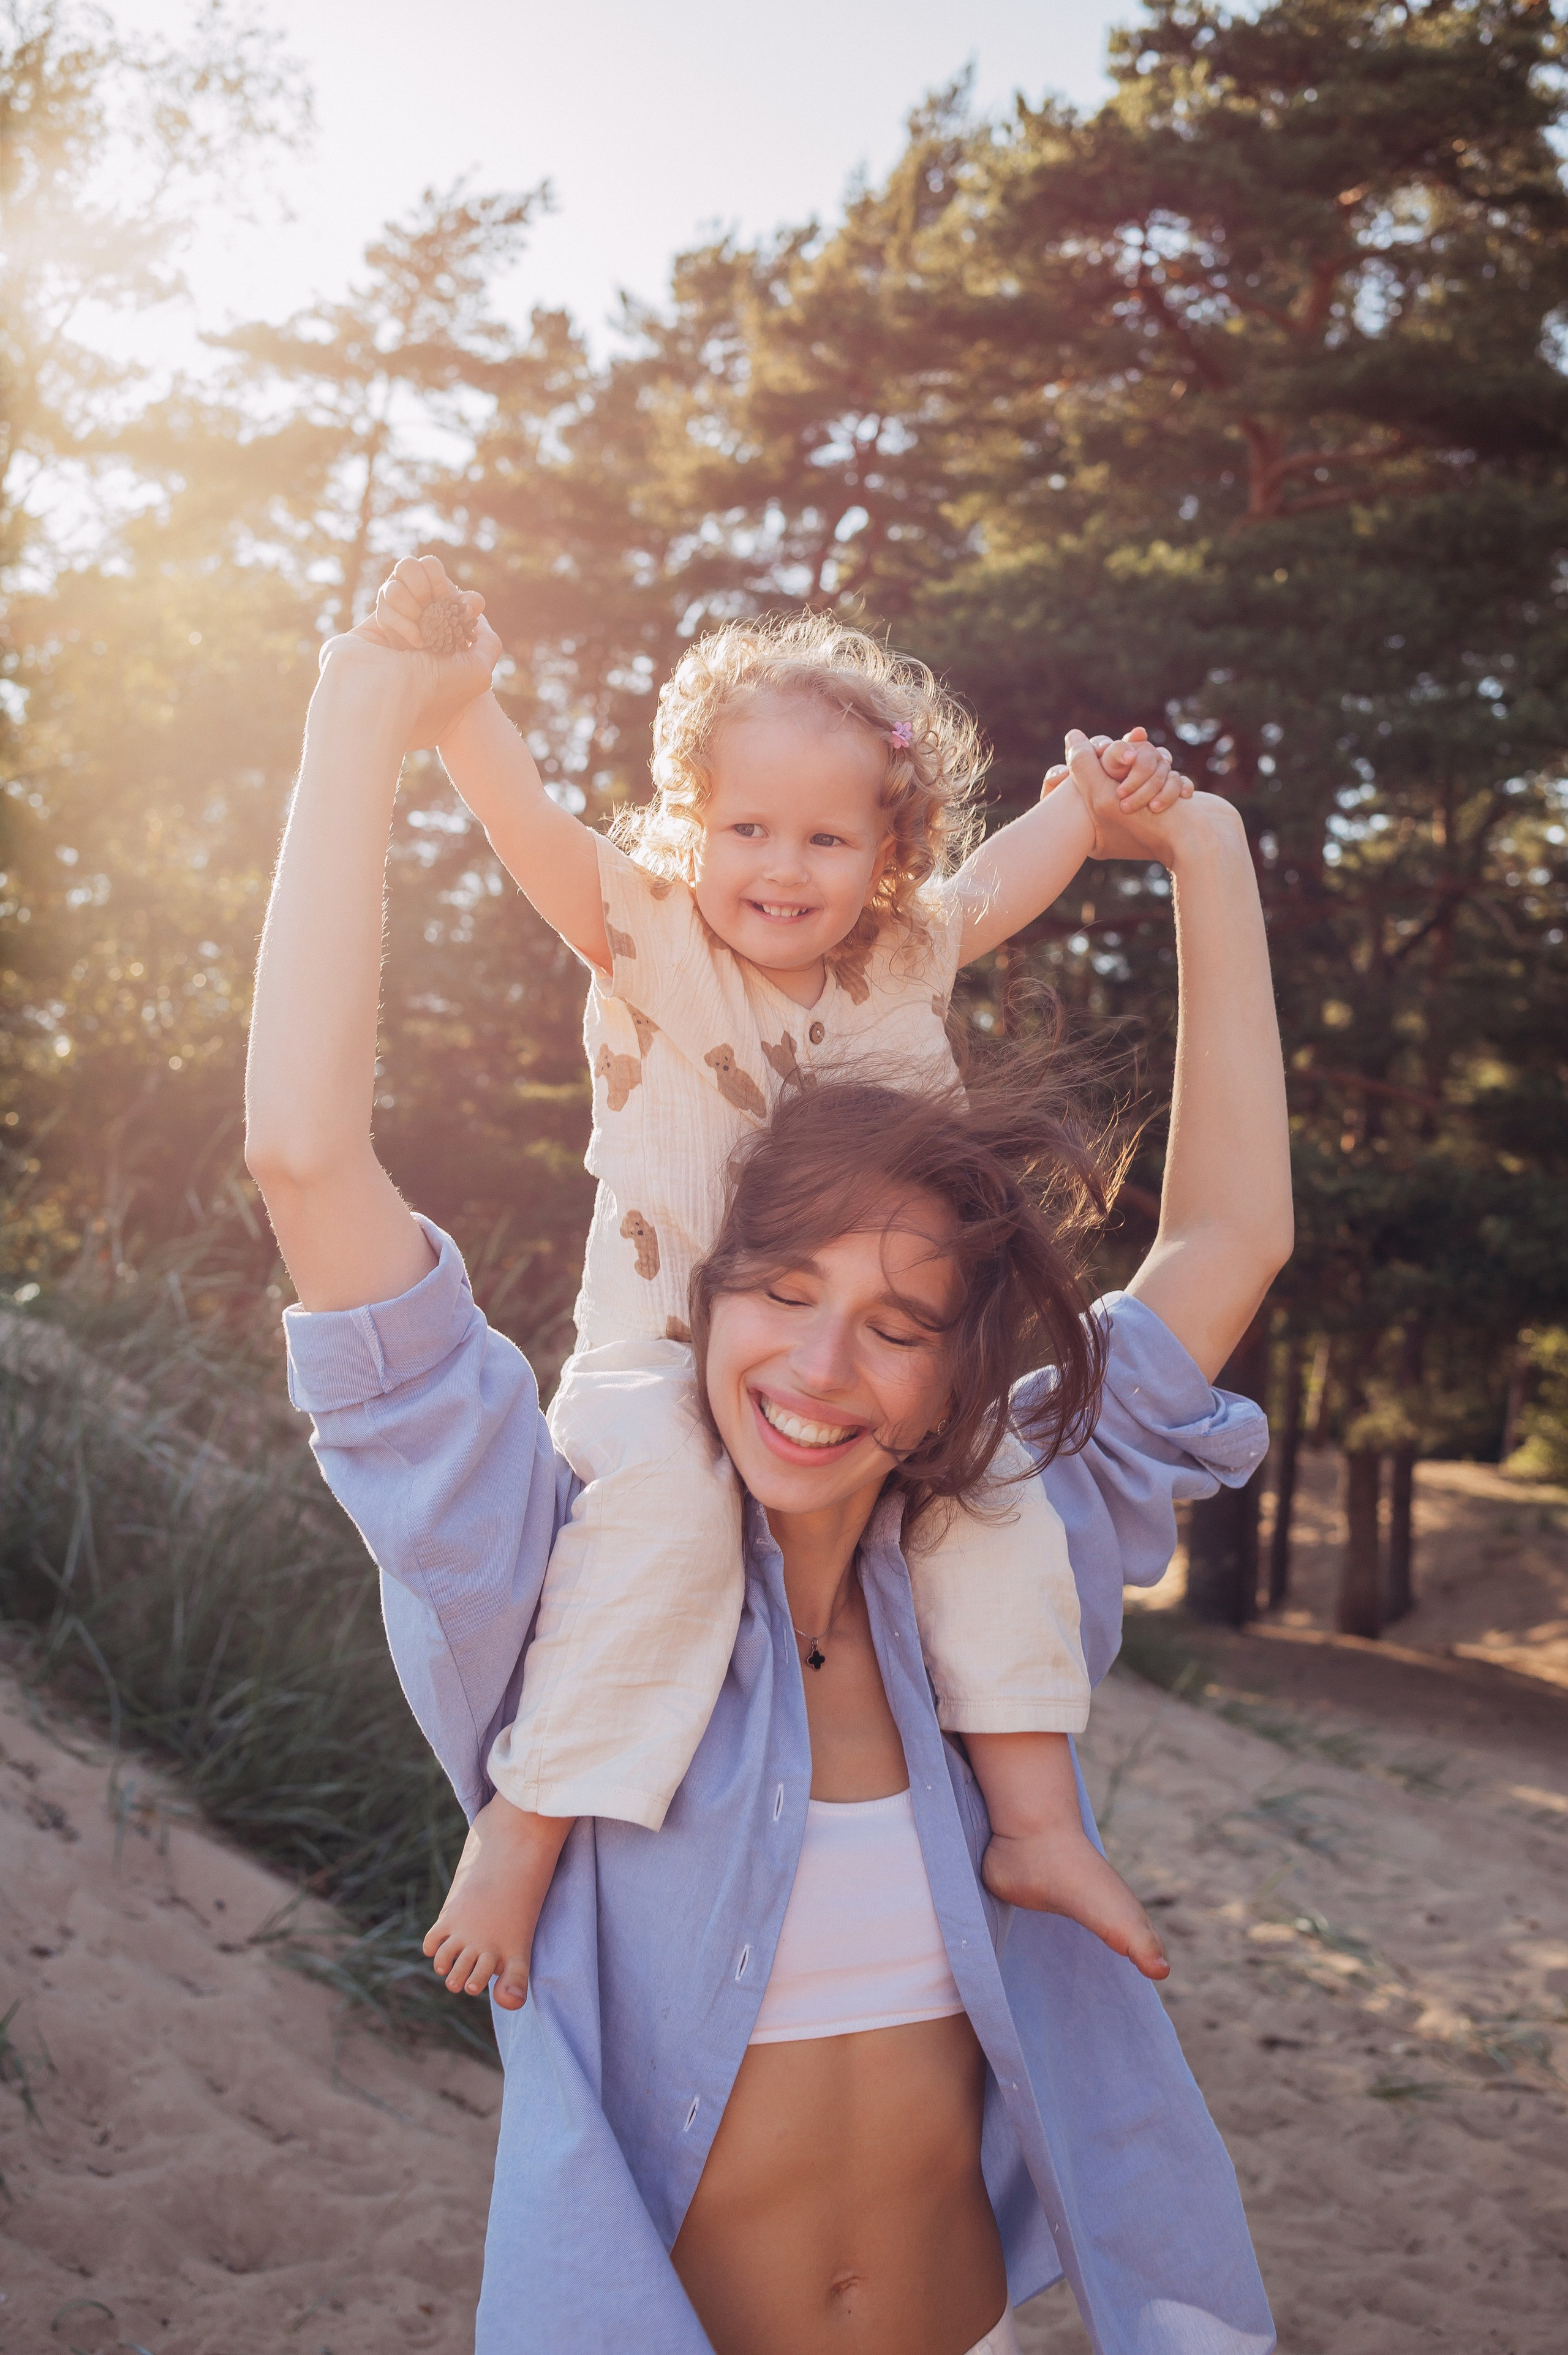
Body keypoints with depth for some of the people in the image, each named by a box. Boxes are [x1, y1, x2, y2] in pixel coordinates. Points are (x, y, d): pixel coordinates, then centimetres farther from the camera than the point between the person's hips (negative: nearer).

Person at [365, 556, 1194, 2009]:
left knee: (995, 1483, -12)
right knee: (667, 1498, -33)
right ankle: (526, 1819, -21)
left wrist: (1094, 800, 15)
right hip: (659, 1356, -4)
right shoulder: (649, 938, -8)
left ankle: (1033, 1821, 1)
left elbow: (1006, 874, 25)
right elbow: (525, 819, -23)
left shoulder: (907, 957, 4)